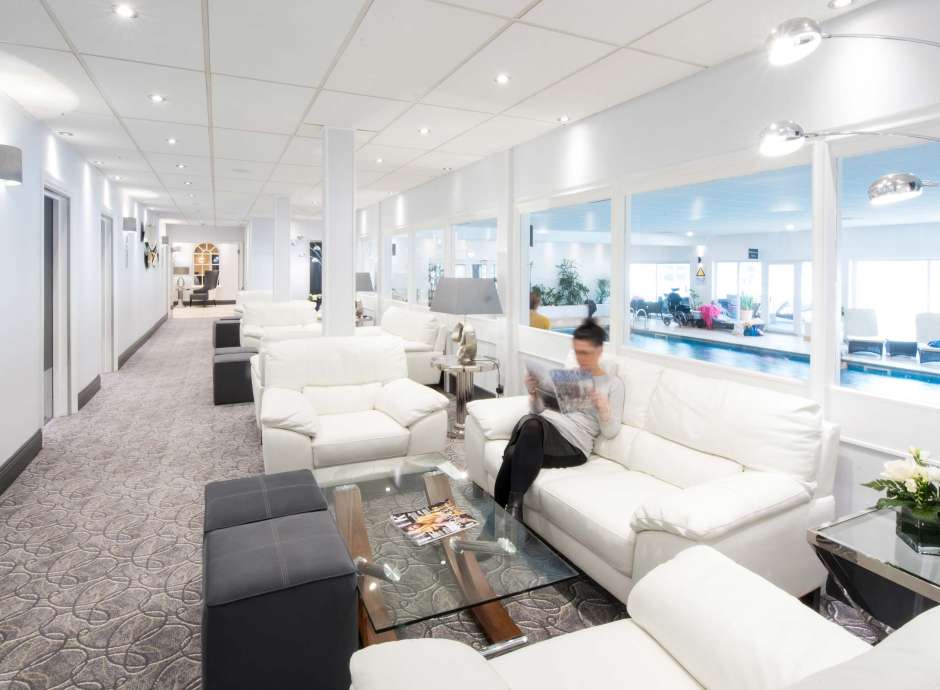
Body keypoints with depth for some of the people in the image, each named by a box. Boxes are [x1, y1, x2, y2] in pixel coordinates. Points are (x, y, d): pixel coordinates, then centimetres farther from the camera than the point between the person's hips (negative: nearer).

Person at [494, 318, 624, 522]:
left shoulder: (613, 383, 10)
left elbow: (610, 432, 4)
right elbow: (538, 411, 20)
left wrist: (603, 407, -16)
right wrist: (533, 392, 0)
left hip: (573, 445, -4)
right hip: (544, 428, 4)